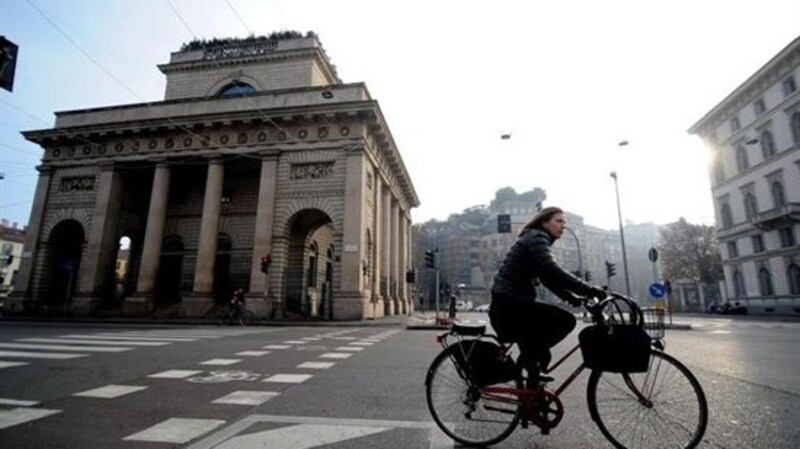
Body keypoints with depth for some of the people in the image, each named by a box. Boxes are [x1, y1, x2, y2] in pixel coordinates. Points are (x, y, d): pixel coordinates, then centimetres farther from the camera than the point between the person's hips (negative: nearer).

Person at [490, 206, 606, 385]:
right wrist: (588, 290, -24)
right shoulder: (536, 238, -9)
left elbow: (549, 278, 22)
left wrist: (573, 298, 11)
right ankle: (530, 359, -2)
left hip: (509, 306, 11)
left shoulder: (536, 240, 22)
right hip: (510, 306, -11)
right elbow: (553, 272, -24)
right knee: (566, 320, -13)